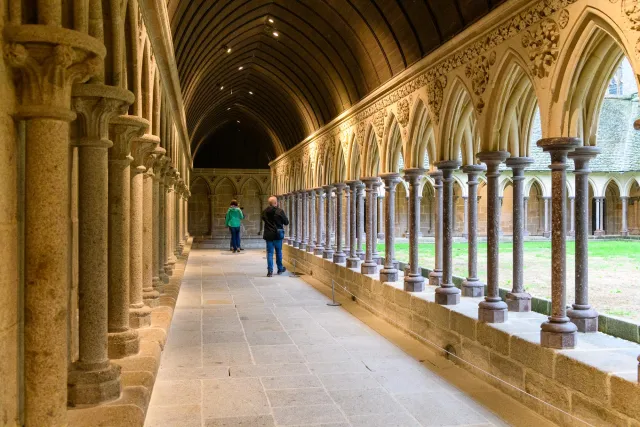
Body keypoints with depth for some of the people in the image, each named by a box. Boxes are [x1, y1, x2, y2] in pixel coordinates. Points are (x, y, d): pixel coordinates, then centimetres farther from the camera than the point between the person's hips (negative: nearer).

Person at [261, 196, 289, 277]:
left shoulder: (264, 212, -3)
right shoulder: (280, 211, -13)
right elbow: (286, 222, -4)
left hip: (268, 235, 2)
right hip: (277, 234, -2)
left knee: (269, 253, 5)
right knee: (278, 252, 14)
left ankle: (270, 271, -1)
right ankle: (280, 269, 26)